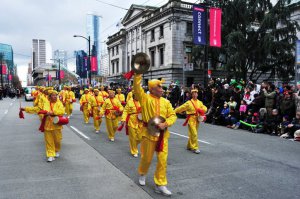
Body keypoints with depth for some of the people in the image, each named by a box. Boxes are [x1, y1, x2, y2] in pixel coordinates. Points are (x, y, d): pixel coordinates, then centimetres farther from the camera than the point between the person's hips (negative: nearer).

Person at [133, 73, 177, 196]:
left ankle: (160, 184, 15)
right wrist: (138, 74, -24)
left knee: (163, 160, 2)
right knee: (147, 158, 11)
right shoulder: (145, 98, -5)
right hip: (149, 133, -3)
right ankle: (142, 174, 43)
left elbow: (173, 115, 4)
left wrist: (165, 124, -14)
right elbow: (137, 88, -18)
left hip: (163, 134, 3)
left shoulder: (166, 102, 6)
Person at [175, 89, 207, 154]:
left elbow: (205, 108, 8)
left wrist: (201, 110, -15)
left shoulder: (200, 102, 8)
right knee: (194, 134, -11)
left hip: (197, 119, 5)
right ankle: (195, 148, -4)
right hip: (191, 119, -5)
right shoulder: (189, 103, -7)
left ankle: (189, 146, 30)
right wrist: (173, 111, -6)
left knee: (192, 134, 15)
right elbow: (181, 108, -5)